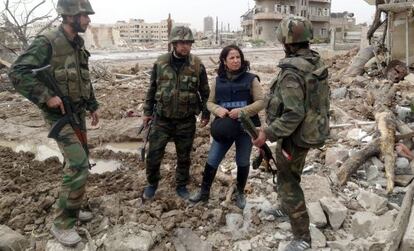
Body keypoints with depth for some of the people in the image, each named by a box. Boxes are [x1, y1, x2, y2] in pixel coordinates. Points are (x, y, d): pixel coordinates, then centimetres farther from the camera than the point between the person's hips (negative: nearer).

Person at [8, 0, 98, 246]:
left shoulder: (79, 43, 7)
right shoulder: (47, 42, -18)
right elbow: (17, 73, -22)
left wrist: (93, 106, 18)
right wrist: (46, 97, -25)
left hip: (78, 113, 8)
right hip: (60, 115, -8)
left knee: (78, 163, 15)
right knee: (79, 167, -13)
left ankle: (71, 209, 32)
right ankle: (62, 224, 3)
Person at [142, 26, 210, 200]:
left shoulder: (197, 65, -5)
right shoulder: (160, 62, -3)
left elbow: (205, 92, 3)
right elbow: (152, 89, 6)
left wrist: (206, 114, 3)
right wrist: (147, 111, 8)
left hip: (186, 121, 0)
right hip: (162, 119, 1)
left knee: (184, 157, 12)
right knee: (153, 155, 6)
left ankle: (181, 186, 33)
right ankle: (152, 184, 30)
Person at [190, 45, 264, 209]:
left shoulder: (251, 79, -5)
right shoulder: (218, 80, 4)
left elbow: (261, 102, -8)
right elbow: (210, 102, 8)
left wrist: (242, 111, -22)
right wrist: (218, 110, -15)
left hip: (245, 127, -2)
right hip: (225, 127, 2)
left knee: (243, 162, 13)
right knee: (212, 160, 4)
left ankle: (240, 193, 35)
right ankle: (204, 192, 24)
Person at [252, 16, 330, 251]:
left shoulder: (292, 72, -27)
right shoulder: (317, 62, 1)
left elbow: (293, 114, -31)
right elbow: (319, 97, 11)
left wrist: (268, 133, -25)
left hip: (295, 136, -9)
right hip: (312, 130, 9)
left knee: (288, 182, 4)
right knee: (290, 175, 28)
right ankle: (288, 208, 51)